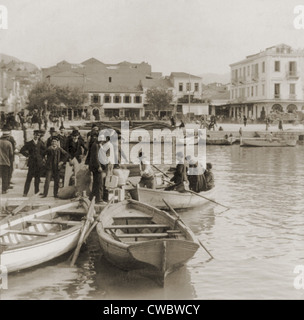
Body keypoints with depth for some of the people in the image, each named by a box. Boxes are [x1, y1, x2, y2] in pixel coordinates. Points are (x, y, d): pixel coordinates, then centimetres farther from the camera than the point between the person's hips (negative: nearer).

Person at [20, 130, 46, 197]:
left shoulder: (41, 143, 10)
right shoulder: (29, 143, 4)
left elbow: (45, 150, 8)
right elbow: (22, 150, 2)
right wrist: (28, 155, -3)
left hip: (39, 163, 2)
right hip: (32, 162, -2)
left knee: (37, 178, 7)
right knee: (29, 178, -4)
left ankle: (37, 192, 15)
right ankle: (25, 192, -2)